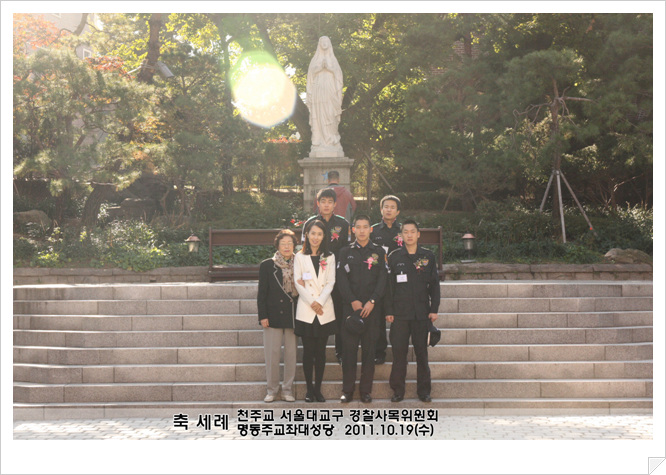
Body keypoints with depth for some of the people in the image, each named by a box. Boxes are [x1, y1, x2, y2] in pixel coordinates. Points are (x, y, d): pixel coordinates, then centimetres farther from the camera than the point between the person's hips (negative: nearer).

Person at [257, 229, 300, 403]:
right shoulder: (267, 265, 3)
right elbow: (262, 292, 2)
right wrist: (262, 315, -5)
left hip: (292, 316, 2)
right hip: (273, 316, -2)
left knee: (291, 354, 3)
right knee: (272, 353, -1)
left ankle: (288, 389, 13)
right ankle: (272, 389, 9)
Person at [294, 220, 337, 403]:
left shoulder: (329, 258, 11)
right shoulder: (300, 257, 6)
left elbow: (330, 283, 3)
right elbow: (298, 283, -1)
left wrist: (320, 302, -11)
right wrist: (311, 302, -11)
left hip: (325, 310, 1)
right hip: (305, 310, -1)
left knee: (321, 351, 2)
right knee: (308, 350, -1)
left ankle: (318, 388, 8)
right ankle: (309, 389, 6)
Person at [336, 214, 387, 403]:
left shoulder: (379, 252, 8)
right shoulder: (346, 252, 8)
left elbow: (382, 279, 2)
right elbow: (341, 279, 1)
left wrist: (371, 301, -10)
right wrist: (353, 301, -11)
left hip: (371, 308, 0)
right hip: (350, 307, 0)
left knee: (369, 348, 1)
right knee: (349, 348, -1)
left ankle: (366, 390, 7)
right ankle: (347, 390, 5)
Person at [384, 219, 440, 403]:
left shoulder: (428, 257, 7)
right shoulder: (394, 257, 5)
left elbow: (434, 284, 8)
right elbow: (388, 285, 4)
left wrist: (434, 309, 1)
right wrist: (389, 311, -1)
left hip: (422, 313, 1)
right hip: (400, 313, 0)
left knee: (422, 353, 4)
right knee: (399, 352, -1)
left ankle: (424, 390, 12)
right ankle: (398, 390, 8)